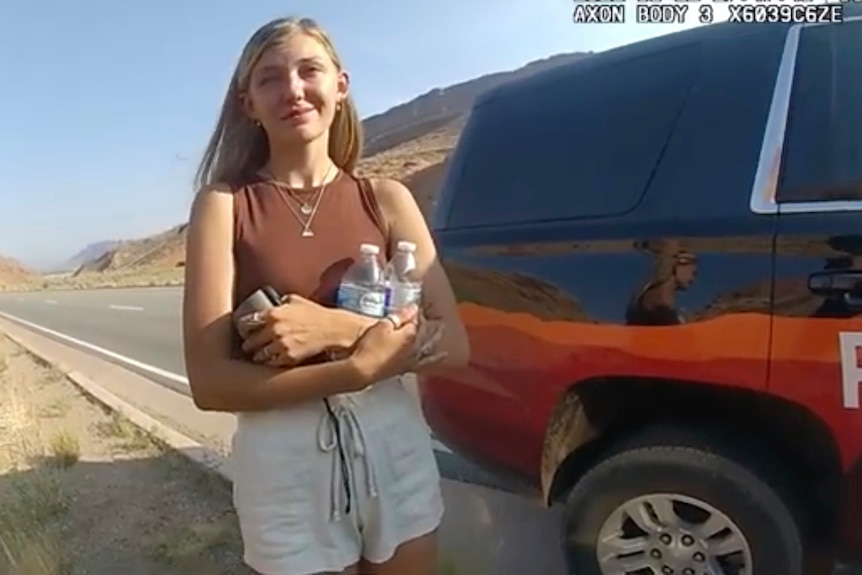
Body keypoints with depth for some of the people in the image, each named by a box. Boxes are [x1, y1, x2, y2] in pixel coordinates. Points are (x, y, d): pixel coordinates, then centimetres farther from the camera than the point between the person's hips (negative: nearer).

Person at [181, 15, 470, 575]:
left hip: (395, 447, 3)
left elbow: (454, 344, -4)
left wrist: (339, 329, -19)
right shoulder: (224, 204, -5)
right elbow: (210, 382, -11)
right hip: (285, 462, -2)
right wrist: (360, 366, -21)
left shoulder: (385, 197, 0)